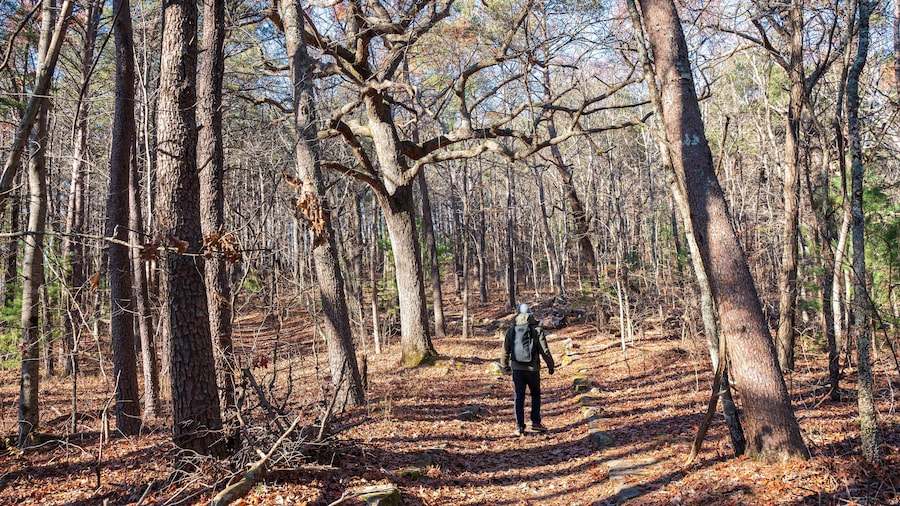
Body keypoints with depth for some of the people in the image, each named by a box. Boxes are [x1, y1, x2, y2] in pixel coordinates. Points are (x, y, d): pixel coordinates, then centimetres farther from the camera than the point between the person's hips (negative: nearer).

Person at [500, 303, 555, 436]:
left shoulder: (511, 330, 3)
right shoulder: (537, 330, -6)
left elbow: (505, 350, 9)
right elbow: (544, 350, -6)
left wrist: (504, 366, 25)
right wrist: (550, 365, 8)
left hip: (517, 369, 2)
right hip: (533, 369, -2)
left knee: (518, 398, 8)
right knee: (535, 394, 19)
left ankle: (519, 427, 7)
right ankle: (535, 422, 13)